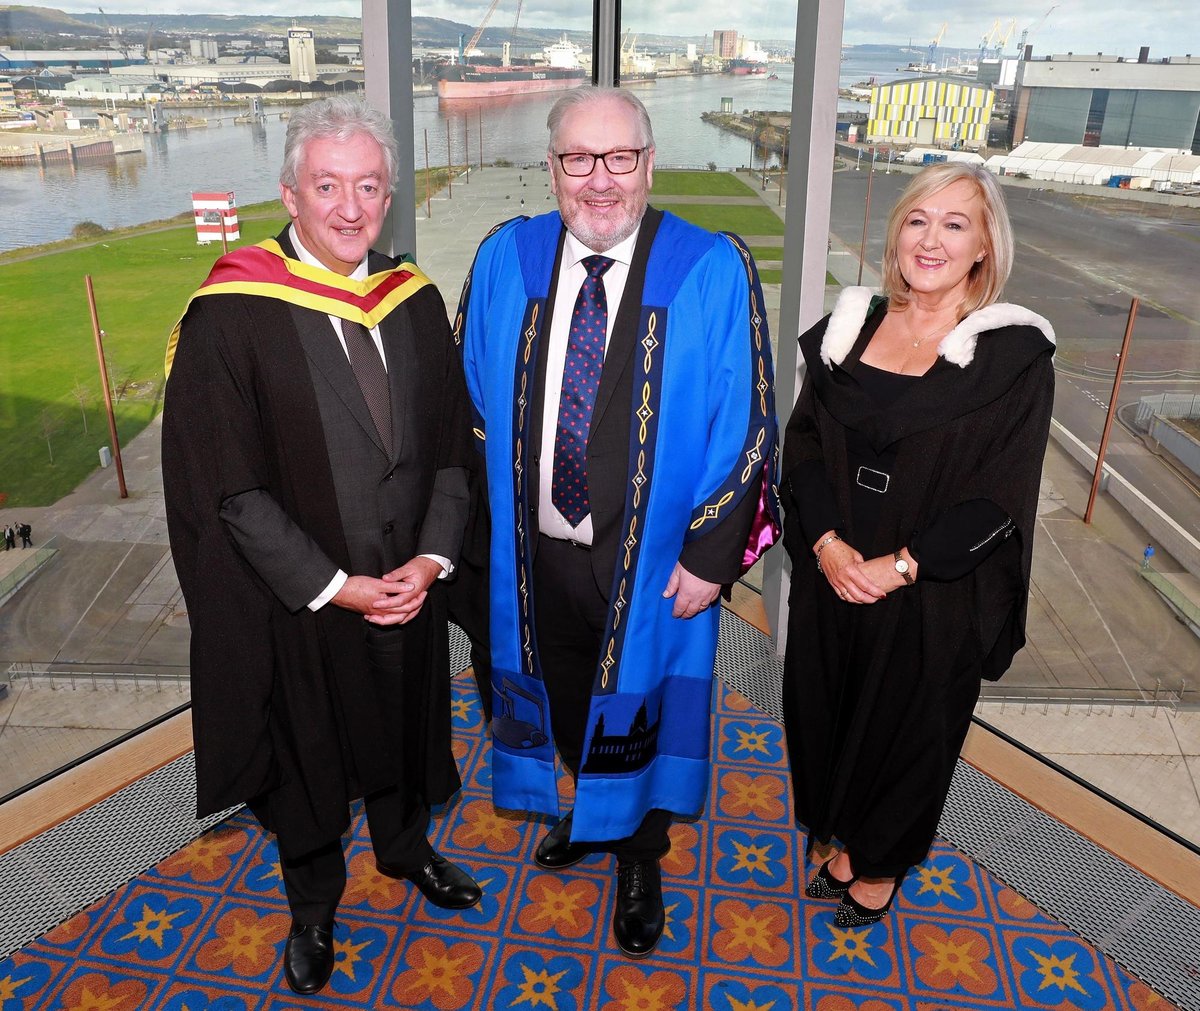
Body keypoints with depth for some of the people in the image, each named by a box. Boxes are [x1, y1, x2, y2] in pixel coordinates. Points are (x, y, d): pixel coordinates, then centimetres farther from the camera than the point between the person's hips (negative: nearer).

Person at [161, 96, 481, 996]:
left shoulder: (415, 302, -2)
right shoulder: (230, 317, -16)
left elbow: (453, 445, 0)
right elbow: (227, 487, -17)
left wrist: (430, 558, -12)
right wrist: (333, 586, -18)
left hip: (410, 587, 4)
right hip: (296, 605, -3)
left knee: (402, 724, 24)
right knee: (308, 748, 18)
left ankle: (406, 847, 54)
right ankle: (314, 903, 45)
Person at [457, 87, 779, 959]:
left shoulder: (714, 273, -13)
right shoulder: (504, 261, -3)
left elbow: (745, 424, -10)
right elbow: (473, 401, 5)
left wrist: (711, 552, -13)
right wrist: (481, 525, 1)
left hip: (650, 562, -3)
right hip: (534, 552, 3)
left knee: (636, 708, 17)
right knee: (562, 698, 23)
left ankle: (638, 859, 45)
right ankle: (589, 814, 54)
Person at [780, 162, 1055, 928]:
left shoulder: (1014, 354, -12)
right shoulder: (853, 325, 0)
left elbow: (1000, 497, -13)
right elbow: (803, 443, -1)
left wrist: (901, 565, -20)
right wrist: (826, 542, -14)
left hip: (936, 595, -3)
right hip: (833, 574, 4)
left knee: (908, 725, 14)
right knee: (829, 711, 16)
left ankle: (881, 860, 40)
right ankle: (843, 834, 43)